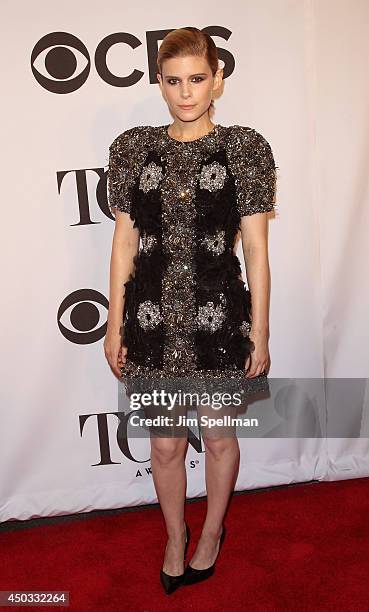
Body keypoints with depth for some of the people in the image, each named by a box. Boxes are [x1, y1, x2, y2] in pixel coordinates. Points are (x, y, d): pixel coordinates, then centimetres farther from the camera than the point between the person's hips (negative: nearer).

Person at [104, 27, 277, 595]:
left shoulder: (245, 147, -3)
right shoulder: (133, 148, 3)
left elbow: (256, 247, -3)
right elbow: (124, 240, 4)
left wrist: (260, 333, -3)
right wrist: (115, 324, 4)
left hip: (220, 316, -1)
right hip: (153, 318, 2)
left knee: (219, 437, 16)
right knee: (165, 443, 15)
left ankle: (211, 534, 45)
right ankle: (175, 538, 44)